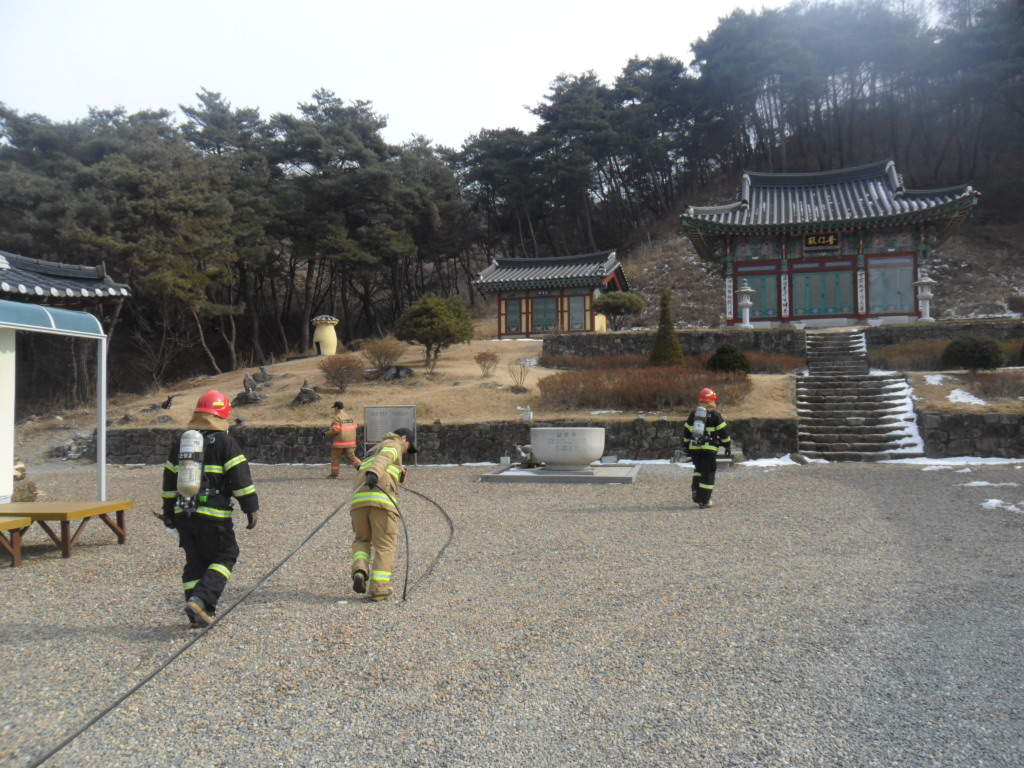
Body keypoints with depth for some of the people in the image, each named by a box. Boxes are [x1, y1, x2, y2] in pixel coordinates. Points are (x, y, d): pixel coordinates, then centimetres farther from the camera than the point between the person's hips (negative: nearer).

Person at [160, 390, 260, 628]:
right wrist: (251, 508, -7)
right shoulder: (225, 442, -8)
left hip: (184, 516, 6)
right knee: (224, 557, 6)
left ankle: (198, 615, 17)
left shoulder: (180, 443, 12)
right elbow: (241, 478, -12)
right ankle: (200, 600, -10)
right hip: (213, 516, -6)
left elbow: (169, 481, 19)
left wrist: (169, 513, 27)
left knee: (195, 561, 15)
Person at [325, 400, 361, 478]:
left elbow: (335, 430, -17)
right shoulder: (350, 416, 11)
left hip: (340, 441, -6)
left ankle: (334, 473, 17)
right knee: (351, 457, 5)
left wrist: (326, 434, -4)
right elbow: (355, 426, 15)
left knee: (335, 457, 10)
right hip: (351, 442, 6)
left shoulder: (337, 417, -11)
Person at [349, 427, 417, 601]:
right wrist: (374, 474, -29)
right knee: (385, 545, 3)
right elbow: (384, 458, -12)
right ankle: (378, 588, 1)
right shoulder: (393, 444, 10)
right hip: (381, 499, -6)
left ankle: (360, 571, -3)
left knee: (362, 540, 22)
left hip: (359, 500, 6)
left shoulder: (373, 452, 36)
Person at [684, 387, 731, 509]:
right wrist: (728, 445, 8)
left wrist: (687, 447, 24)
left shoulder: (693, 414, 11)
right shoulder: (715, 415, -3)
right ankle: (704, 501, 1)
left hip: (694, 448, 4)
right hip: (709, 449, -4)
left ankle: (695, 489, 5)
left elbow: (687, 432, 15)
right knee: (708, 474, 1)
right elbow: (723, 432, -2)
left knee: (698, 469, 24)